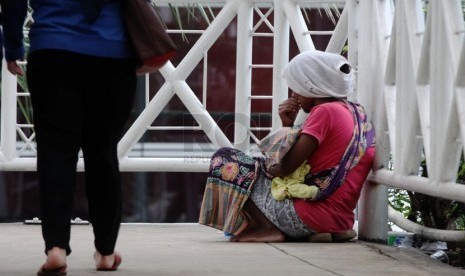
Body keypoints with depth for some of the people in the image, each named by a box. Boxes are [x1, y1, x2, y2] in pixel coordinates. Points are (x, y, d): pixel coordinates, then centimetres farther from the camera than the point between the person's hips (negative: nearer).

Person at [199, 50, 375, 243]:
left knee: (224, 160, -1)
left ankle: (267, 229, -9)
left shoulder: (325, 111, -12)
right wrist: (288, 125, 6)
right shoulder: (356, 112, 16)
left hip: (309, 216, -9)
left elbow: (284, 169, -15)